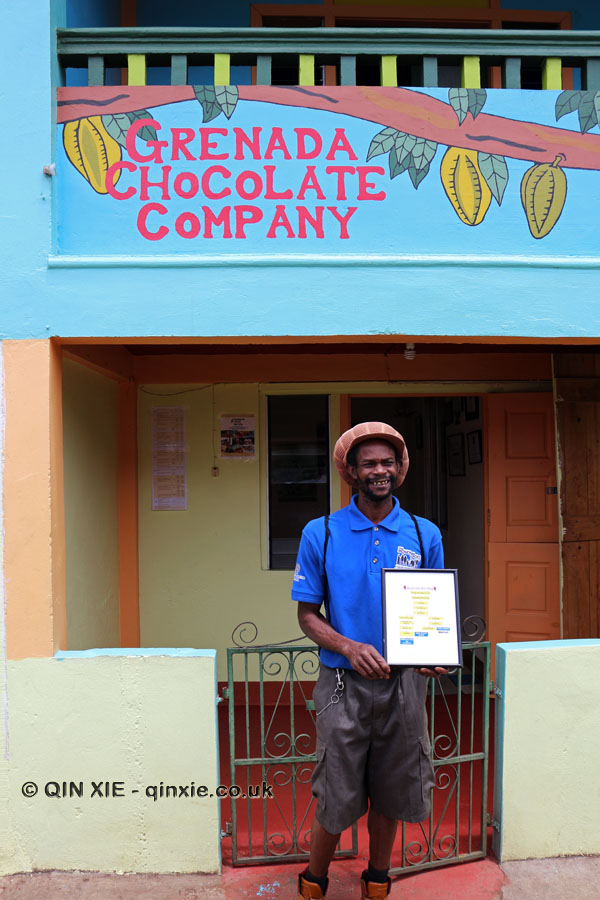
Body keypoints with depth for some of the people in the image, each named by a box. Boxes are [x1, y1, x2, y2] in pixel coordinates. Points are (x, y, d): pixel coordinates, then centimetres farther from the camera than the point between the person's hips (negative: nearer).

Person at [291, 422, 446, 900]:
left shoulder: (425, 535, 2)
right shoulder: (321, 533, -4)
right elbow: (307, 614, -1)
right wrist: (350, 648, -19)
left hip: (404, 682, 2)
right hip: (344, 683, -2)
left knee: (391, 794, 16)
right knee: (337, 801, 7)